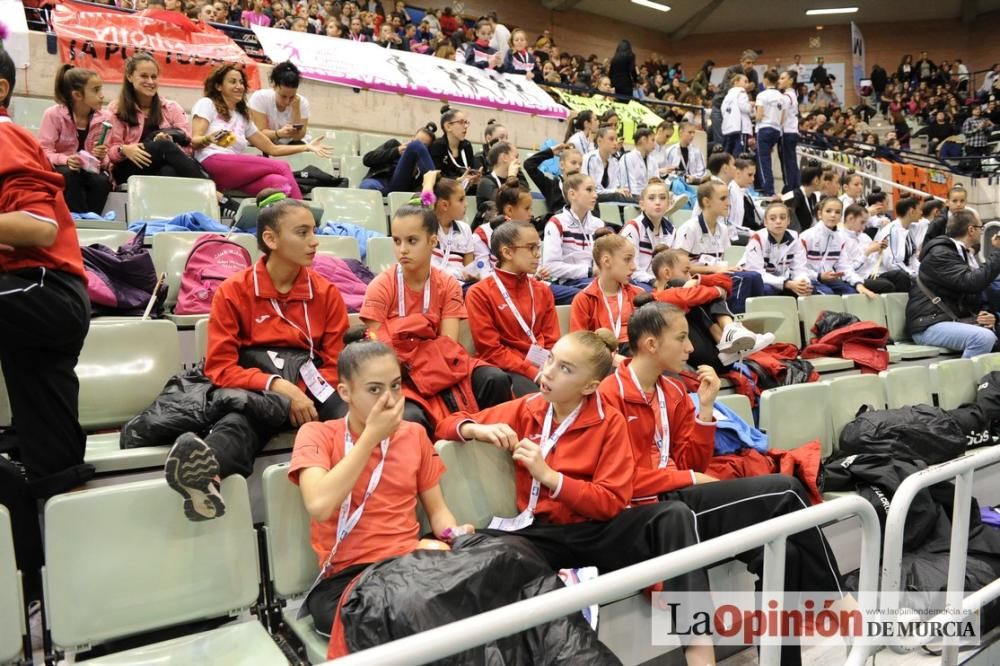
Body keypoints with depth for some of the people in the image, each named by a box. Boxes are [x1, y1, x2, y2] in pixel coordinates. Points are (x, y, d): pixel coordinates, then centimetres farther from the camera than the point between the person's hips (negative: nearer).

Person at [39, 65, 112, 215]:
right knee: (69, 175, -36)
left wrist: (101, 157, -26)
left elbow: (104, 157, -2)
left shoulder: (103, 118, -4)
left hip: (89, 169, 2)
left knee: (102, 181, -31)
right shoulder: (53, 114, -11)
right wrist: (66, 160, -33)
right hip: (59, 169, -2)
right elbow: (43, 152, -15)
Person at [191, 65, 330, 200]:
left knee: (279, 182, -28)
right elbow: (194, 142, 1)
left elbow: (272, 149, 27)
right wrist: (209, 139, -23)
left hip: (236, 173, 5)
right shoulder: (206, 103, 12)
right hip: (213, 164, -5)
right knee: (282, 167, -21)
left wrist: (306, 147, 19)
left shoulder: (243, 118, 30)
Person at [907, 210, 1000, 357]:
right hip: (930, 324, -9)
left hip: (957, 320, 9)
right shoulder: (939, 253, -11)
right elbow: (971, 283, -24)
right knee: (984, 337, -30)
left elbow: (976, 294, 21)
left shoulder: (968, 255, 19)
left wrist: (986, 314, -1)